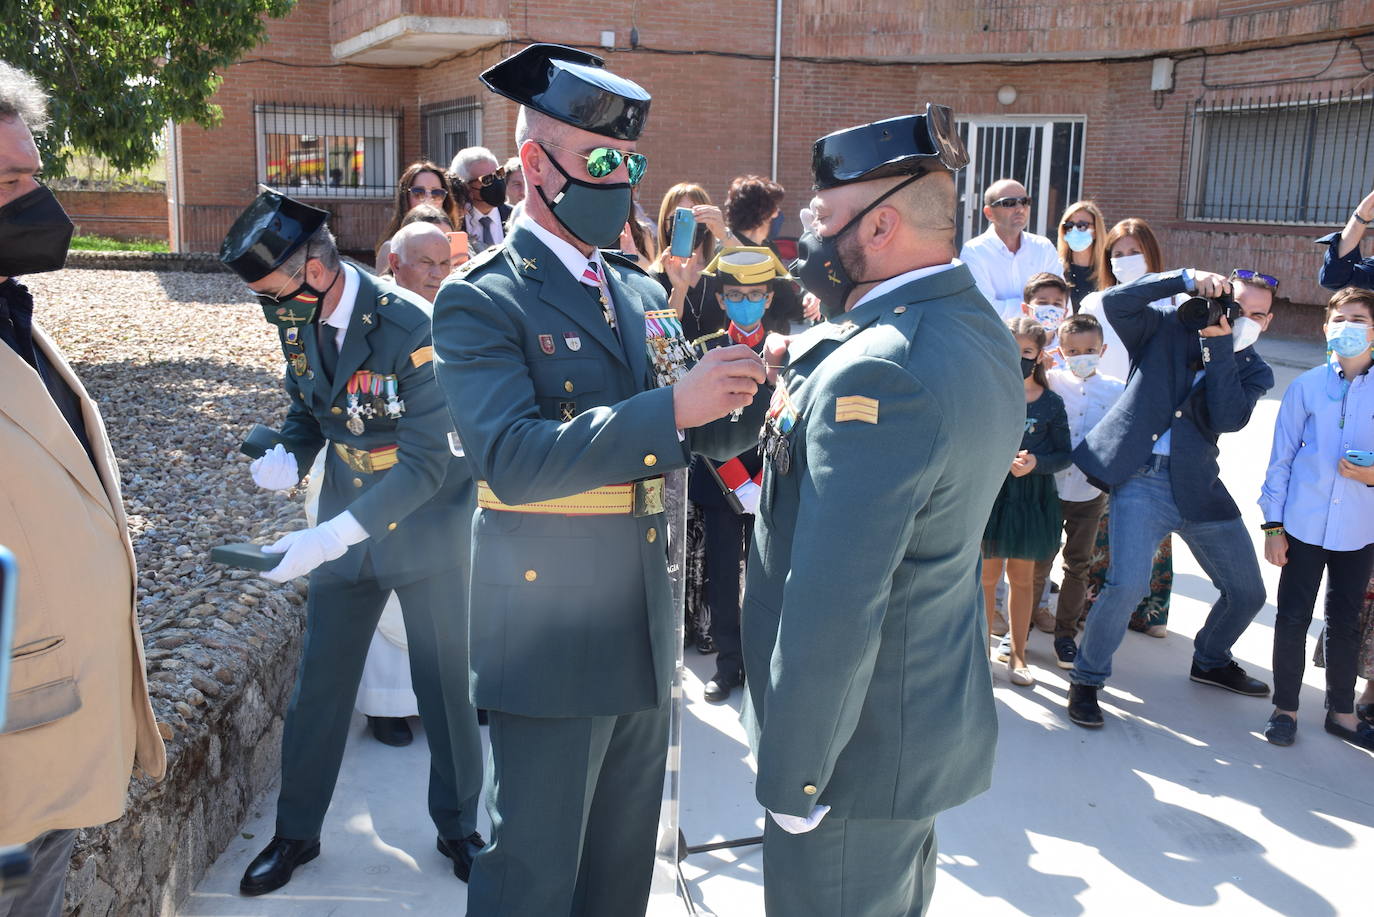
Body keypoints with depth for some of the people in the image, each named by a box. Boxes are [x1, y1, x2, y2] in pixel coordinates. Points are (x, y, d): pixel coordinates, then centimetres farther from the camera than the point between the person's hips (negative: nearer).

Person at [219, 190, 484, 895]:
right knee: (317, 685, 13)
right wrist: (287, 456, -10)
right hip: (342, 530, 5)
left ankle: (458, 828, 30)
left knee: (445, 686, 8)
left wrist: (331, 537, -33)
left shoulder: (413, 328, -26)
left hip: (427, 529, -5)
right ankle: (296, 833, 32)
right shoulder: (298, 321, -5)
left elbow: (426, 464, -26)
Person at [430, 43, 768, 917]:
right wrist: (672, 405, -31)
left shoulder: (641, 292, 10)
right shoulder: (481, 301, -12)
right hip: (552, 639, -6)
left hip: (647, 632, 7)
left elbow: (707, 435, 10)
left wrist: (751, 388, -11)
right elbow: (512, 459, -26)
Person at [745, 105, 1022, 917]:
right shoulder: (982, 329, 5)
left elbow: (832, 607, -30)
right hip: (941, 719, 9)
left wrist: (791, 775, -20)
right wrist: (806, 366, 2)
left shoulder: (879, 372, -28)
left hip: (865, 752, -9)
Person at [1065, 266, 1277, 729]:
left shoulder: (1254, 371, 13)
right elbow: (1116, 300, -10)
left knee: (1248, 593, 13)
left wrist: (1219, 345, -9)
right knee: (1128, 583, -23)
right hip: (1141, 480, -5)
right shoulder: (1168, 328, 7)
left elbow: (1228, 418, -7)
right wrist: (1189, 278, -13)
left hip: (1199, 486, 5)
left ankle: (1211, 661, 44)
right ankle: (1086, 681, -1)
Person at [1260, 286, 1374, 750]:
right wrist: (1273, 524, -1)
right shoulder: (1306, 387, -2)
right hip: (1304, 524, -1)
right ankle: (1285, 706, 20)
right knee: (1293, 617, 5)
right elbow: (1281, 458, 2)